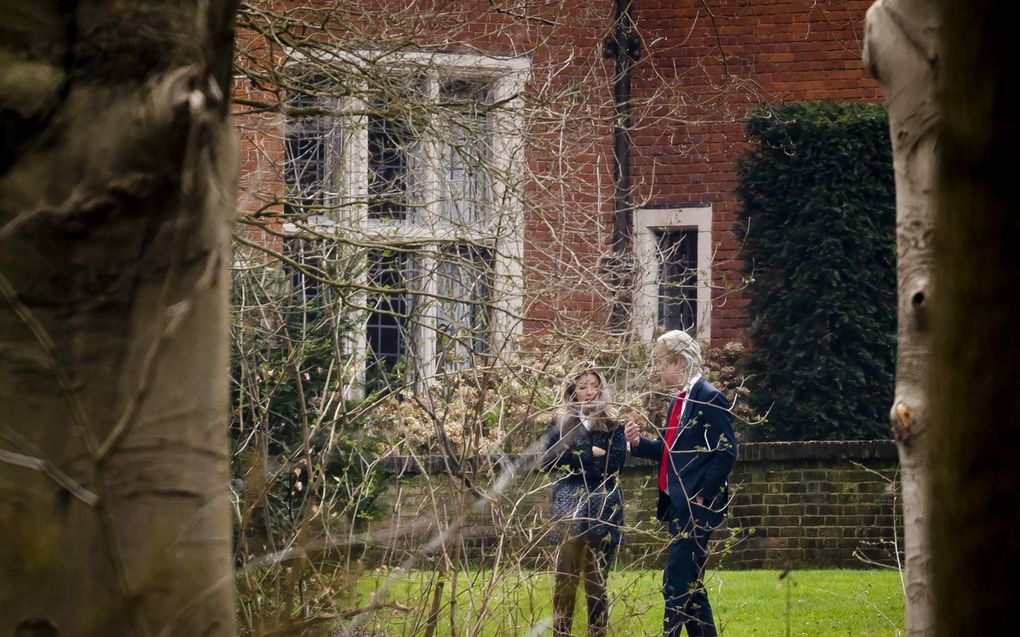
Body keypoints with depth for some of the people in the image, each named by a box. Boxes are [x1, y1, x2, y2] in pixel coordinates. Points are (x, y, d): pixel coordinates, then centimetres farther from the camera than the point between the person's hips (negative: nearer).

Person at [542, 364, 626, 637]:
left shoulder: (612, 424, 7)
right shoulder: (561, 423, 9)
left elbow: (617, 461, -6)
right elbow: (547, 460, -2)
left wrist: (575, 459, -9)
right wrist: (590, 453, -11)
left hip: (603, 508, 0)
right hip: (569, 508, 0)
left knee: (596, 579, 2)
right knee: (565, 577, -5)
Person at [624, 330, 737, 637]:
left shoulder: (708, 398, -13)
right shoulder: (677, 400, 15)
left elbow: (726, 452, -17)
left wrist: (702, 495, -18)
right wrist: (641, 443, 4)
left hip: (697, 505, -10)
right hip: (678, 505, 10)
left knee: (677, 581, -11)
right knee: (689, 582, 13)